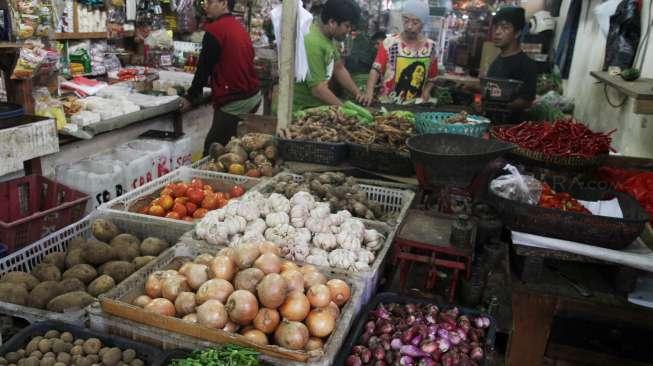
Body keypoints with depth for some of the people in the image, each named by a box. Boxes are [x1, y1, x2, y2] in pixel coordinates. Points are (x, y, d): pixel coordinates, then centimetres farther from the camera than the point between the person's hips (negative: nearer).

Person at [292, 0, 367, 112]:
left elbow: (339, 68, 14)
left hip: (316, 106, 8)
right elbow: (318, 89, -23)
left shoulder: (329, 36, 4)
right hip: (301, 110, -8)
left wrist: (358, 94, 7)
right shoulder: (313, 43, -22)